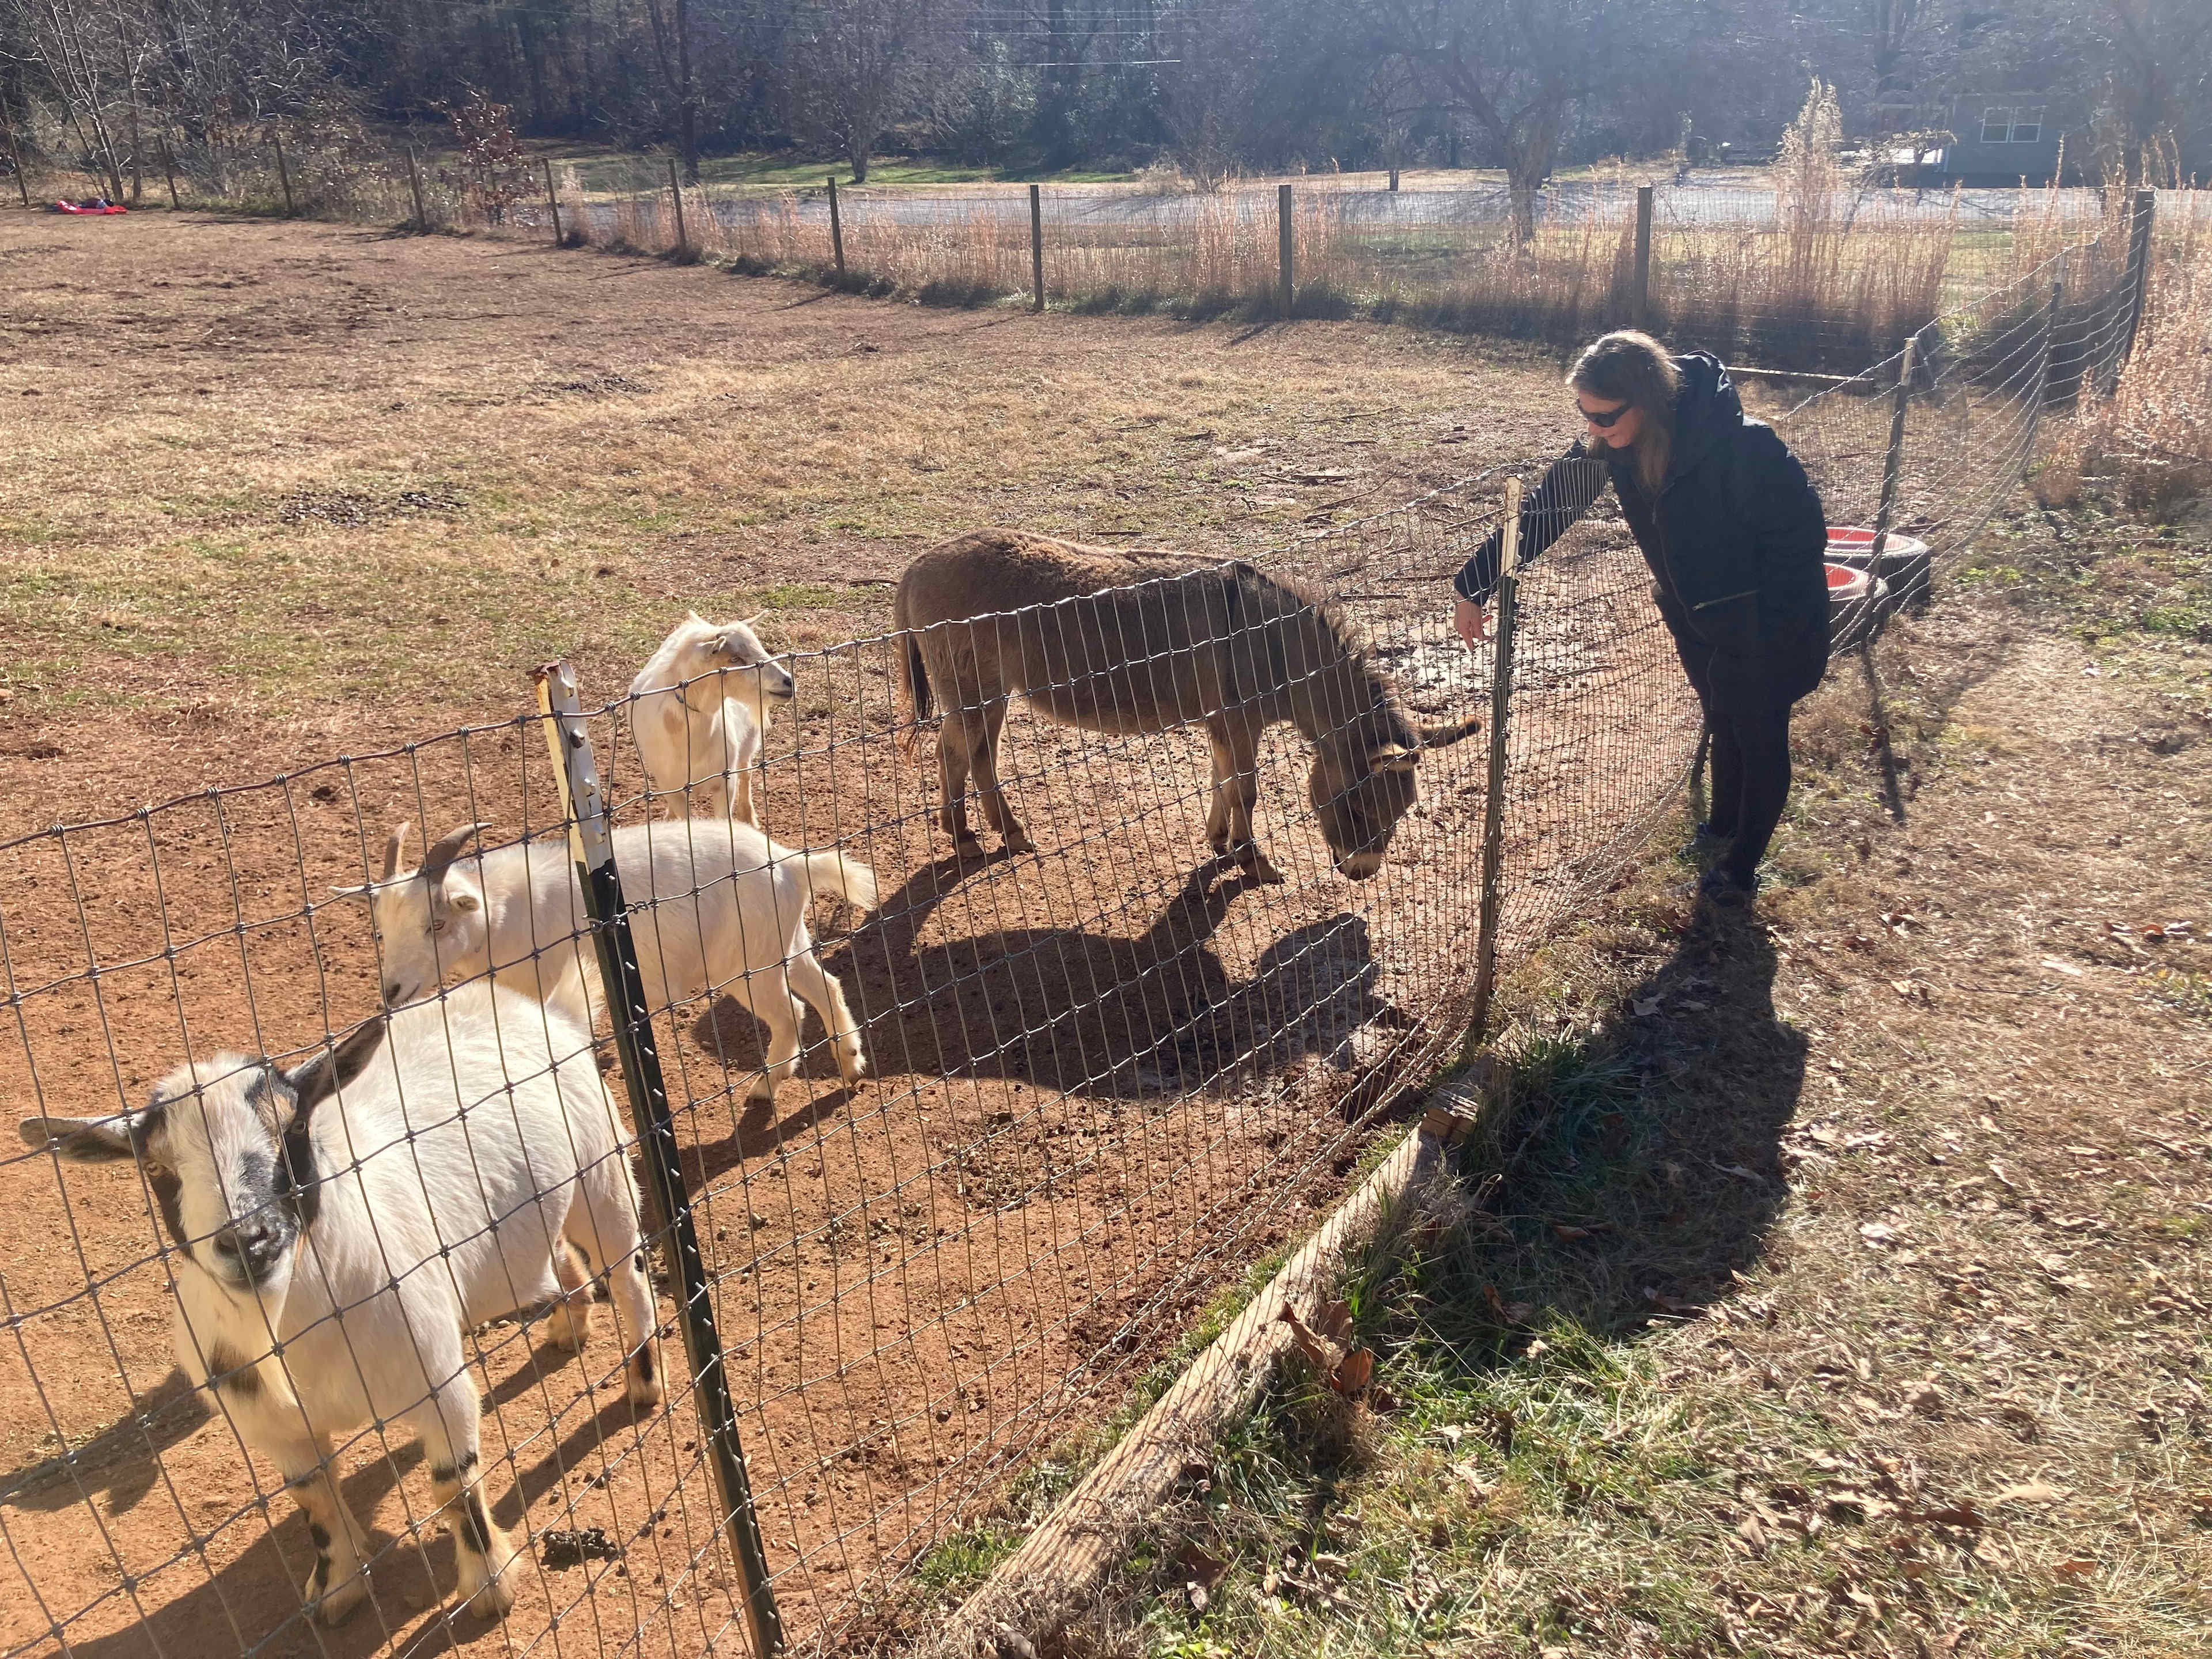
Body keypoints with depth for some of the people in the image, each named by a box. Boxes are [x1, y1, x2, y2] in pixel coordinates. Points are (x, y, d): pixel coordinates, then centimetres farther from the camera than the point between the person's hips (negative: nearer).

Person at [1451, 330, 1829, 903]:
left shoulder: (1740, 445, -34)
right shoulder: (1610, 445, -18)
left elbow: (1800, 533, -24)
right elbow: (1545, 508, -13)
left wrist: (1765, 625, -19)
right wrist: (1473, 585, -17)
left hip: (1765, 623, -6)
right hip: (1696, 615, 6)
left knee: (1758, 735, 10)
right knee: (1721, 720, 24)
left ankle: (1742, 865, 27)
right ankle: (1724, 826, 47)